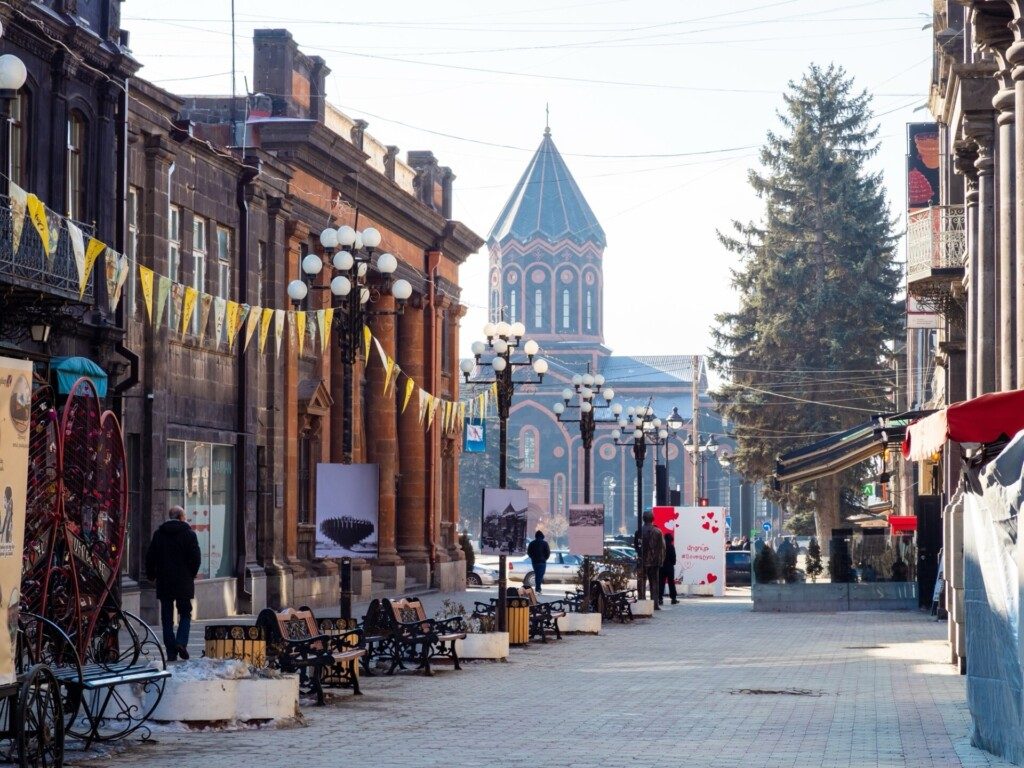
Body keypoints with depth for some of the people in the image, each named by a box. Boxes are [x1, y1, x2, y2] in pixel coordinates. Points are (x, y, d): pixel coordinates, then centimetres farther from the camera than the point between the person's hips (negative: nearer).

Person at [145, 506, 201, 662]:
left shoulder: (158, 534, 4)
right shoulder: (188, 533, -3)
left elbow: (150, 557, 3)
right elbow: (196, 558, -6)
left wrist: (151, 576, 15)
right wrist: (191, 574, 10)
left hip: (164, 583, 2)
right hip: (184, 583, -2)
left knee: (167, 618, 6)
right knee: (185, 614, 9)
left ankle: (171, 652, 2)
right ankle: (181, 642, -13)